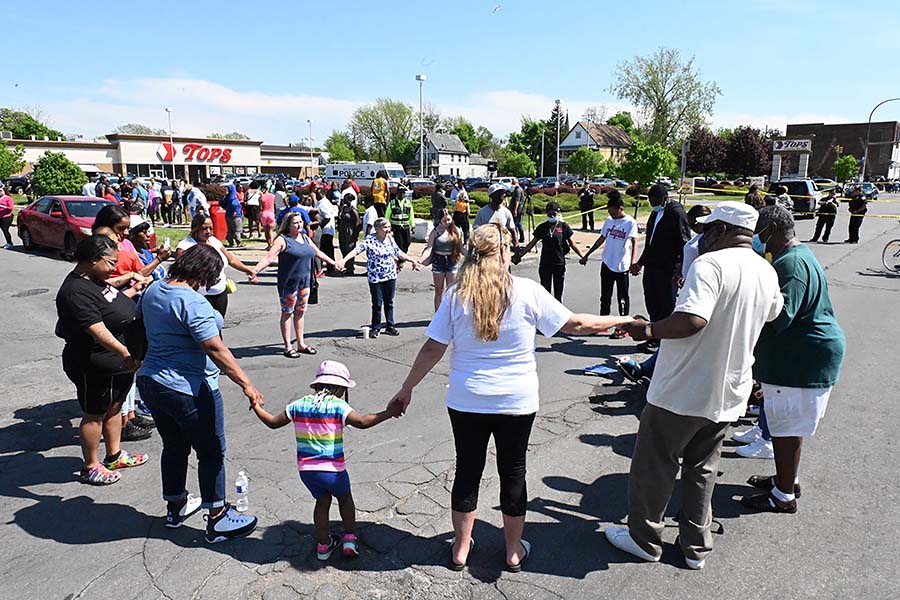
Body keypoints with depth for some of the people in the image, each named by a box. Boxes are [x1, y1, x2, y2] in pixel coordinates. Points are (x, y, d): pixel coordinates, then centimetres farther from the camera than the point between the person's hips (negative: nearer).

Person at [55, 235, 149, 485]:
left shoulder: (95, 281, 6)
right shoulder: (76, 291, -26)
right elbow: (97, 329, -36)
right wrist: (124, 352, -45)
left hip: (120, 361, 10)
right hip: (96, 368, -10)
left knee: (114, 407, 20)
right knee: (94, 415, 6)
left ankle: (115, 456, 36)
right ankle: (91, 467, 22)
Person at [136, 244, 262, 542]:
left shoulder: (153, 290, 4)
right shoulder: (192, 302, -23)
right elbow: (216, 349, -28)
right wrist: (246, 384, -28)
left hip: (150, 383, 9)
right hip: (189, 391, -9)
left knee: (174, 446, 23)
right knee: (211, 452, 5)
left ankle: (176, 506, 38)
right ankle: (218, 519, 14)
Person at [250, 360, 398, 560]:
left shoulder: (299, 405, 2)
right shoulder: (338, 406, -12)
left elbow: (273, 422, 10)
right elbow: (362, 422, -26)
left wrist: (256, 407, 26)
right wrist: (388, 413, -21)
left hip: (306, 469, 4)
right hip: (333, 469, -4)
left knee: (322, 501, 24)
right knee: (345, 498, 23)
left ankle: (323, 545, 29)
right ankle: (349, 538, 20)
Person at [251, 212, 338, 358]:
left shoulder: (305, 238, 11)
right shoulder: (282, 240, -10)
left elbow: (318, 253, 25)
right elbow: (269, 258, -20)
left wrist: (333, 263, 33)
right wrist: (255, 270, -33)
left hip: (305, 282, 7)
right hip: (289, 283, -7)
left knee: (300, 312, 13)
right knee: (287, 313, 3)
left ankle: (301, 344, 23)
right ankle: (288, 347, 10)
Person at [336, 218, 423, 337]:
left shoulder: (390, 239, 5)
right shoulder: (370, 239, -13)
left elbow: (399, 253, 16)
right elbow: (357, 249, -25)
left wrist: (413, 261, 21)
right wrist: (344, 260, -38)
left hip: (390, 276, 5)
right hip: (375, 277, -5)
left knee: (389, 303, 12)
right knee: (377, 304, 3)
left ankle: (390, 326, 24)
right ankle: (376, 328, 19)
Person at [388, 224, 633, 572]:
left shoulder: (457, 295, -7)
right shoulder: (527, 292, -11)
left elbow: (432, 349, -6)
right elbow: (576, 325, -4)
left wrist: (407, 388, 5)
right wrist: (622, 321, 11)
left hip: (467, 400, 1)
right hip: (517, 401, -1)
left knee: (467, 471, 16)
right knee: (513, 473, 15)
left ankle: (460, 549, 30)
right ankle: (513, 551, 31)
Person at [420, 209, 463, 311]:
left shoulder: (455, 231, 1)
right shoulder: (435, 232, -7)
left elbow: (461, 248, 8)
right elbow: (429, 249, -13)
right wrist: (419, 261, -27)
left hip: (452, 261, 2)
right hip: (438, 261, -2)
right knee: (439, 291, 7)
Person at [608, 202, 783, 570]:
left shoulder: (710, 264, -20)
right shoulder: (767, 273, 6)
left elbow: (692, 319, -34)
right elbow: (773, 313, 26)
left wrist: (646, 330, -20)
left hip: (682, 392, -7)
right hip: (729, 396, 8)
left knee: (653, 466, 11)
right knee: (702, 470, 21)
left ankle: (643, 539, 26)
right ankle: (696, 547, 31)